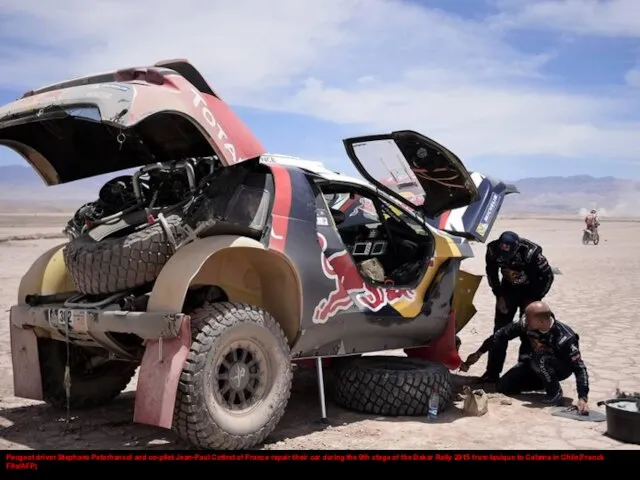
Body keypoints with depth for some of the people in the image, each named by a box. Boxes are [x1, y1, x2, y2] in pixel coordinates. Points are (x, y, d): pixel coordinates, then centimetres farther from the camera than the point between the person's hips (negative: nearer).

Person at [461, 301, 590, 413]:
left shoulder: (564, 338, -35)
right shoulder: (525, 324, -24)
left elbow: (579, 367, -34)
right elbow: (502, 334, -11)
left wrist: (583, 398, -44)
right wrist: (479, 353, -8)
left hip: (560, 369, -5)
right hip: (534, 367, 5)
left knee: (539, 359, -37)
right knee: (503, 387, -3)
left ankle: (555, 392, -13)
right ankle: (544, 383, 15)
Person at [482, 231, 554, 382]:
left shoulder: (531, 252, -34)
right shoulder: (493, 249, -23)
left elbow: (548, 276, -19)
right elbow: (491, 272, -2)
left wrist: (534, 299, -15)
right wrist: (499, 295, -6)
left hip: (529, 291, -3)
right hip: (508, 290, 3)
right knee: (500, 330, 0)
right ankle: (492, 371, 6)